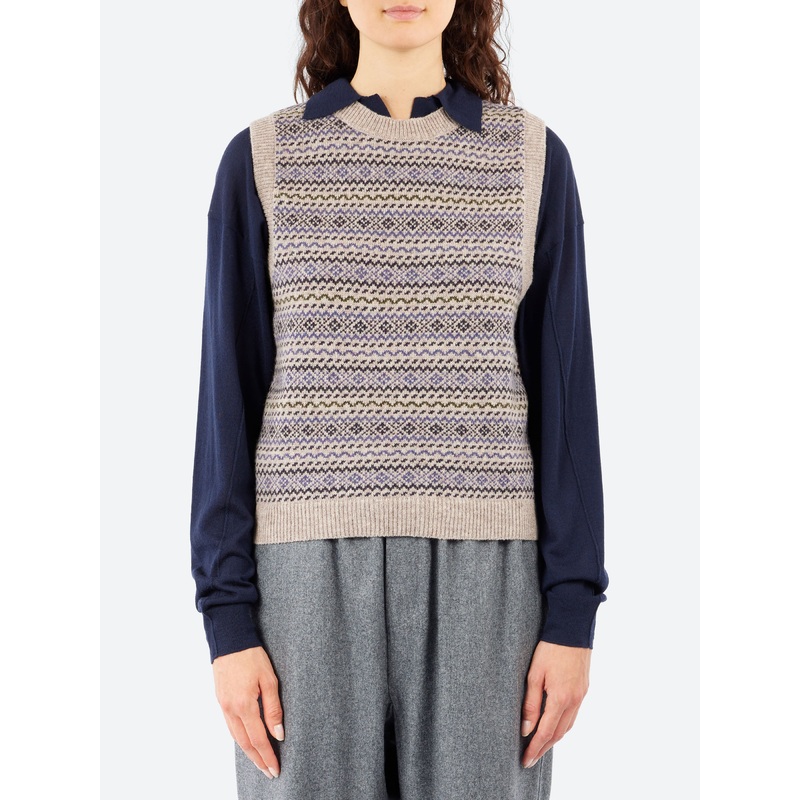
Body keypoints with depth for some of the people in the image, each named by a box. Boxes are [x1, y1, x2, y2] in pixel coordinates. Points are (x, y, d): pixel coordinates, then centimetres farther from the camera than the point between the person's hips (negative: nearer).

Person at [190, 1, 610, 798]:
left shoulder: (532, 159, 6)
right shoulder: (262, 160, 4)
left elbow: (563, 394, 4)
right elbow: (230, 396, 2)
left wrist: (572, 615, -3)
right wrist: (227, 621, -4)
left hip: (478, 580, 1)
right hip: (312, 578, 0)